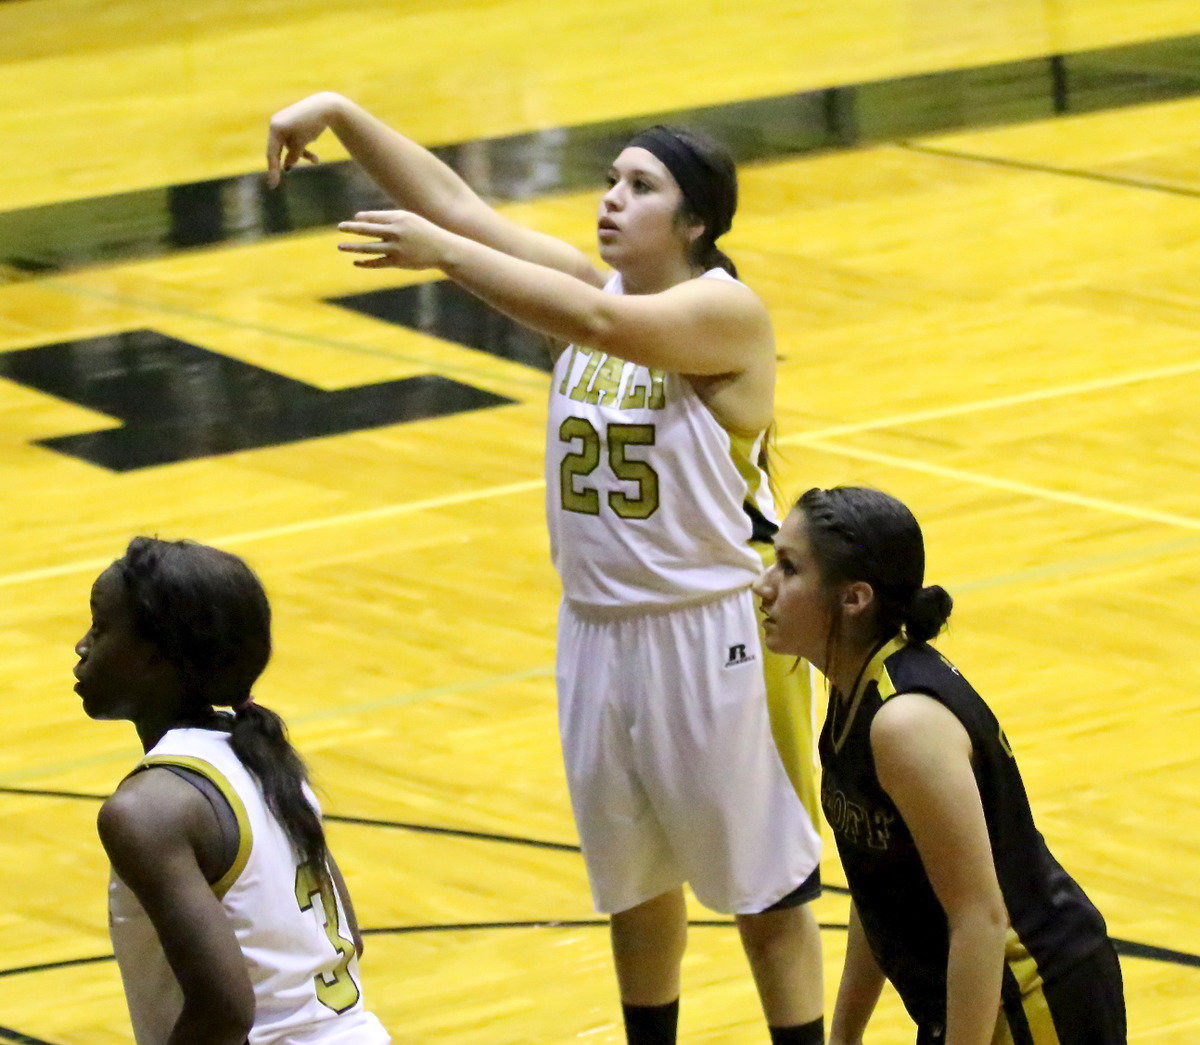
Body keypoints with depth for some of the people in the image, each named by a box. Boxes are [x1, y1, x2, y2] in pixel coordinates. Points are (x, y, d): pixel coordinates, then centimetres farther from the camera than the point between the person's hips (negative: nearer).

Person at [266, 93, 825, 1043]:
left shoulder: (726, 311, -17)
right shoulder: (590, 281, 2)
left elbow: (601, 325, -35)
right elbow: (453, 199, -5)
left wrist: (444, 255, -37)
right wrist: (342, 115, -17)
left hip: (712, 635, -7)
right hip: (596, 632, 7)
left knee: (764, 886, 5)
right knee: (633, 879, 19)